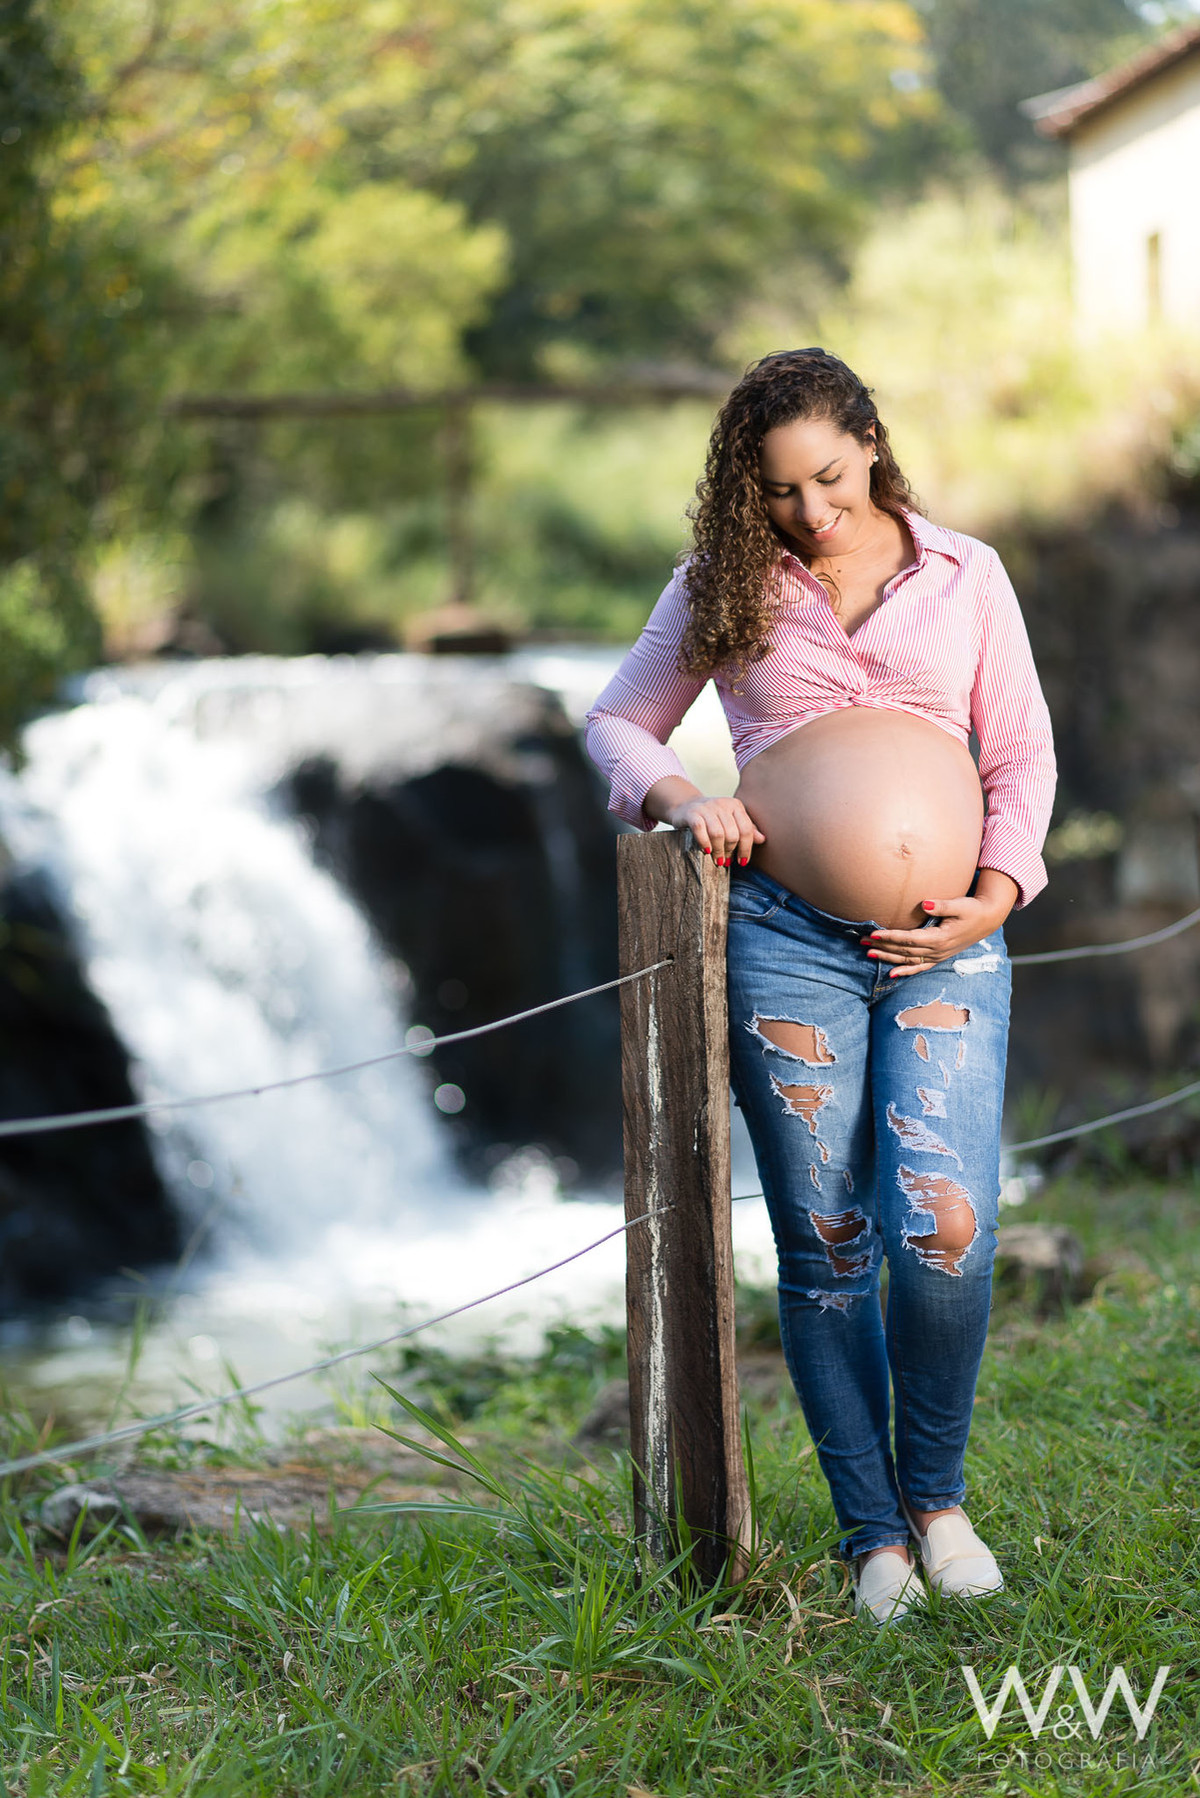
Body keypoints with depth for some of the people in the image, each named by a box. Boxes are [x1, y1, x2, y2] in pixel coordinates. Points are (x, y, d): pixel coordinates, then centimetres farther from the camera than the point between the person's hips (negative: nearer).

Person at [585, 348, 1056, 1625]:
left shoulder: (964, 575, 10)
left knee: (943, 1227, -13)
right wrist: (676, 795, -5)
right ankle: (871, 1532, 12)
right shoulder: (724, 585, 8)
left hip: (944, 946, 0)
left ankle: (935, 1491, 11)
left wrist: (997, 892, -2)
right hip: (786, 940, 0)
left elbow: (1022, 753, 13)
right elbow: (616, 722, 16)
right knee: (823, 1247, 0)